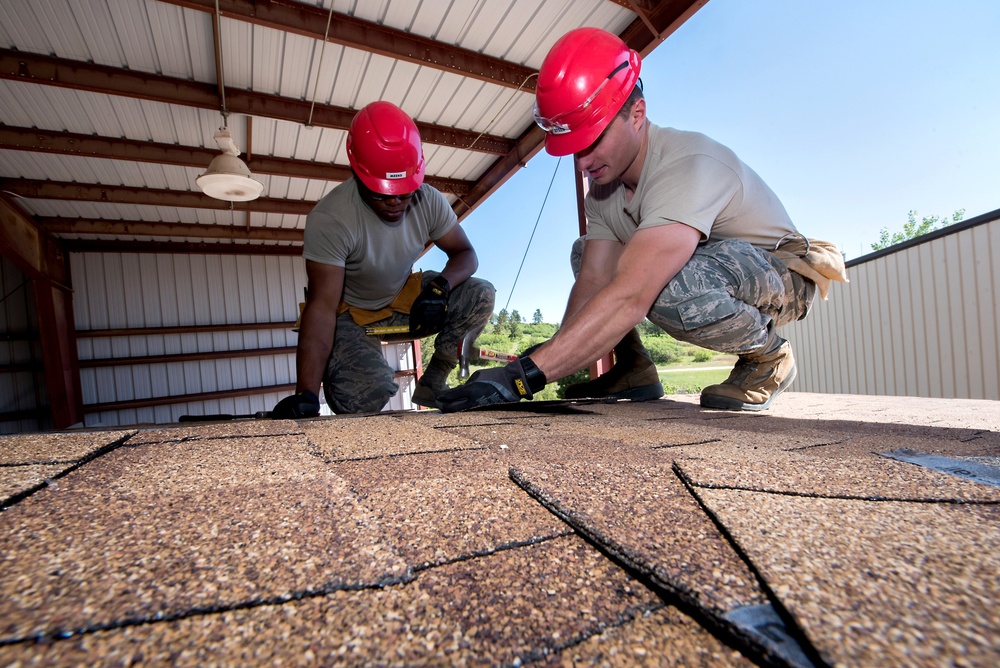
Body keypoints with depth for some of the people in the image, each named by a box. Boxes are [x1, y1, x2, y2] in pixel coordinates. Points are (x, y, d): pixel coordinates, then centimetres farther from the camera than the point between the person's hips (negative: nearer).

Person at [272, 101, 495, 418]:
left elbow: (465, 254, -6)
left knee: (480, 296, -19)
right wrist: (306, 395, -40)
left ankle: (431, 386, -1)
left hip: (403, 301, 5)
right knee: (365, 397, -31)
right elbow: (322, 306, -32)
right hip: (351, 316, -4)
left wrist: (441, 286, -31)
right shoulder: (329, 219, -27)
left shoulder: (428, 200, -13)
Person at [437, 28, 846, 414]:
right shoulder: (603, 185, -7)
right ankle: (633, 369, 0)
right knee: (584, 254, -2)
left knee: (673, 286, -40)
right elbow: (592, 282, -13)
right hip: (703, 270, 7)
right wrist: (552, 359, -27)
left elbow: (630, 297, -44)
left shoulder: (689, 165, -32)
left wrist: (524, 376, -47)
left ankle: (768, 355, -10)